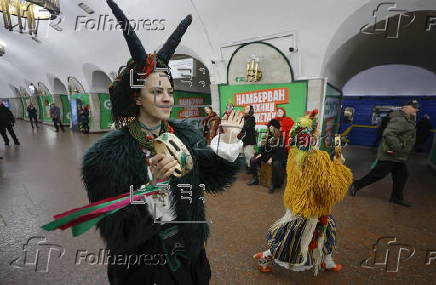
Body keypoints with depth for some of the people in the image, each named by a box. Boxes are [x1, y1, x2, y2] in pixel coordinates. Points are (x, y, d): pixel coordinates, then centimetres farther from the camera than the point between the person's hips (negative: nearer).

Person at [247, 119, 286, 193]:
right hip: (267, 154, 7)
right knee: (253, 160, -6)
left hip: (277, 156, -6)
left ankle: (273, 184, -19)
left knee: (276, 164, -39)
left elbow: (280, 151, -16)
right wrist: (260, 153, -1)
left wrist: (272, 158, -24)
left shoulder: (281, 138, -11)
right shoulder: (267, 136, 7)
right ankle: (255, 179, 4)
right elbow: (263, 146, 15)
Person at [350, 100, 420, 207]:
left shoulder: (407, 120, 15)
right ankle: (356, 185, 8)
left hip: (399, 157, 10)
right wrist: (397, 148, -27)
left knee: (401, 176, 15)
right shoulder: (400, 120, -19)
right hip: (389, 155, -10)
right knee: (377, 174, -4)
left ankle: (396, 197, 27)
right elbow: (388, 134, -32)